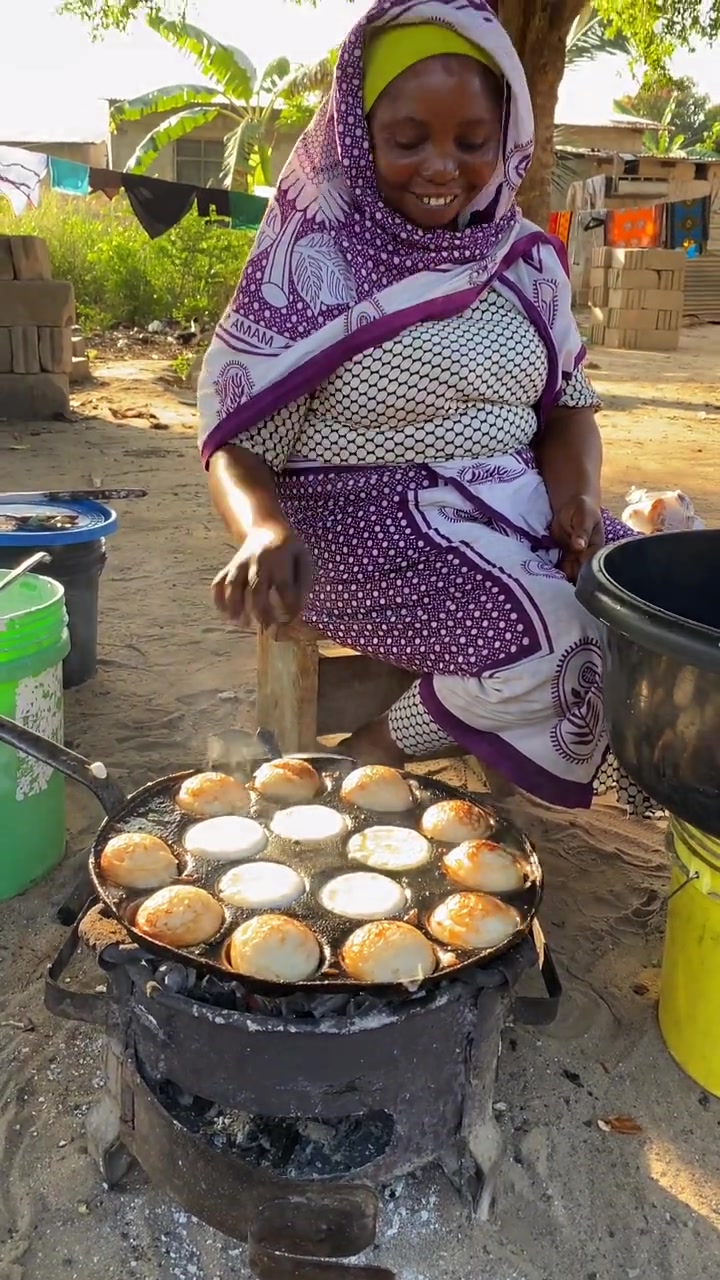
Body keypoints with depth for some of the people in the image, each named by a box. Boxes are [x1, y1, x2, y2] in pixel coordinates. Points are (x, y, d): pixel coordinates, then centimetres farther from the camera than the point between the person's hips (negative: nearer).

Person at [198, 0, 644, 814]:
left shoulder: (526, 258, 7)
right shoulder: (312, 262, -7)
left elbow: (567, 404, 12)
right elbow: (237, 440, -9)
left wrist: (577, 493, -11)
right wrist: (265, 529, -32)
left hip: (517, 511, 6)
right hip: (368, 525, -6)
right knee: (579, 644, -25)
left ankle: (397, 738, -5)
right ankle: (385, 750, -1)